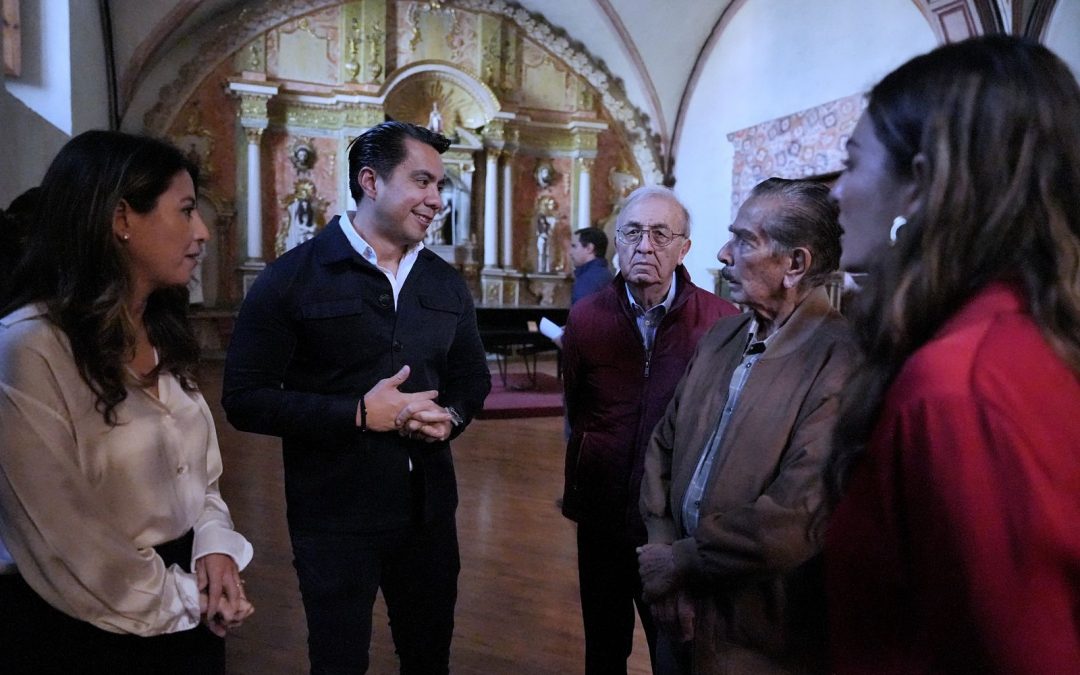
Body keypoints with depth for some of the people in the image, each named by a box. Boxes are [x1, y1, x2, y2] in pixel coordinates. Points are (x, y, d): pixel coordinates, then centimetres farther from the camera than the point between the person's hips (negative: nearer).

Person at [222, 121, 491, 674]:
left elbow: (473, 376, 16)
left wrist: (453, 416, -7)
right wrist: (358, 414, -21)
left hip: (430, 508, 5)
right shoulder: (293, 278, -10)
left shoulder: (446, 284, 7)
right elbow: (245, 398, -13)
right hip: (335, 517, -4)